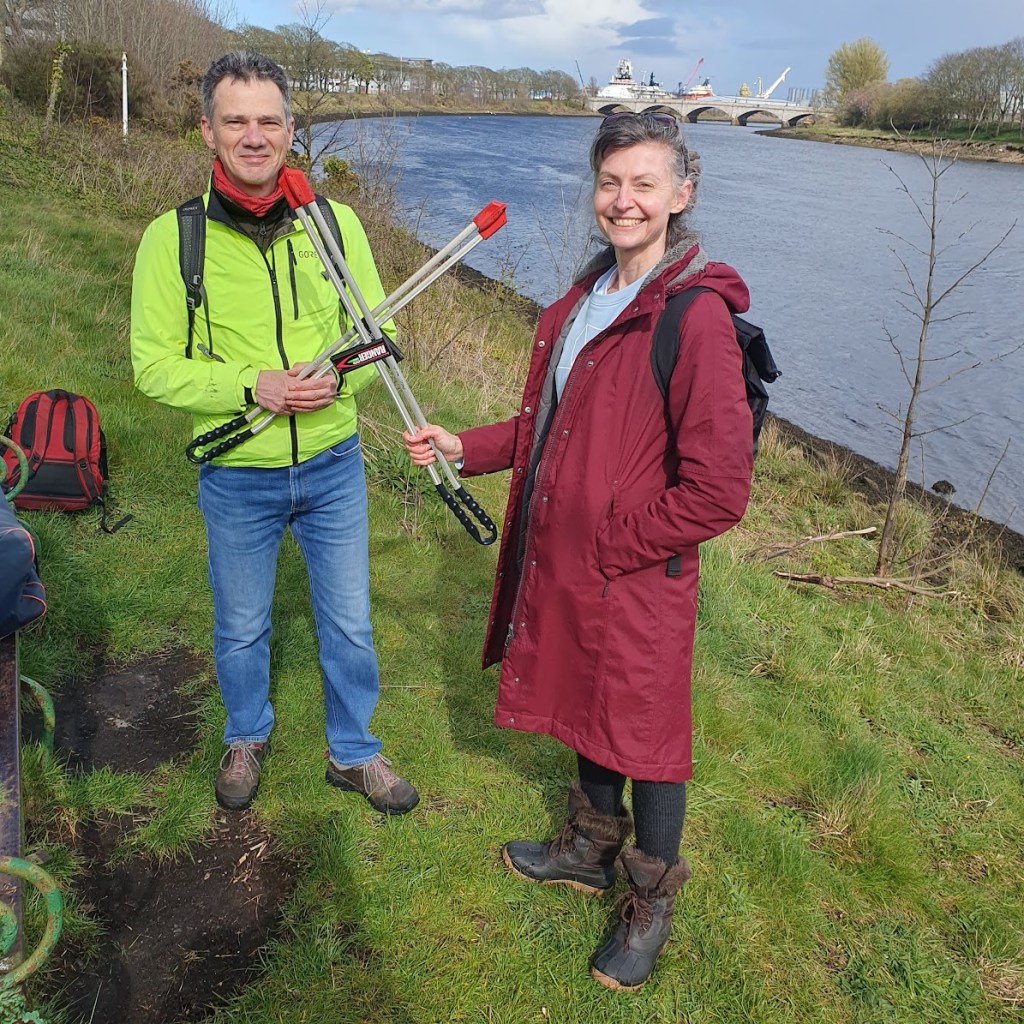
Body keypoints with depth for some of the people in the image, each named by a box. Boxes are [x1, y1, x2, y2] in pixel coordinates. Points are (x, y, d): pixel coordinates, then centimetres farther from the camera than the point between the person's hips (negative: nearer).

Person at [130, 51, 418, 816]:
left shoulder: (334, 223, -4)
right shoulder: (173, 236, -10)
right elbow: (154, 365, -8)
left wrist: (338, 378, -19)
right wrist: (251, 387, -23)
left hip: (333, 464, 2)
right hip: (237, 476, -1)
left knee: (349, 621, 14)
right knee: (241, 628, 18)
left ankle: (354, 753, 37)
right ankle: (247, 737, 46)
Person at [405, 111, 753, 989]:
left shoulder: (697, 317, -20)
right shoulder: (588, 297, 7)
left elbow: (719, 490, -23)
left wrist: (611, 543, -16)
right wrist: (463, 447, 7)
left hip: (638, 585, -7)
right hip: (566, 568, 8)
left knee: (645, 738, 12)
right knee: (588, 714, 24)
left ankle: (652, 905, 37)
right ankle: (591, 851, 49)